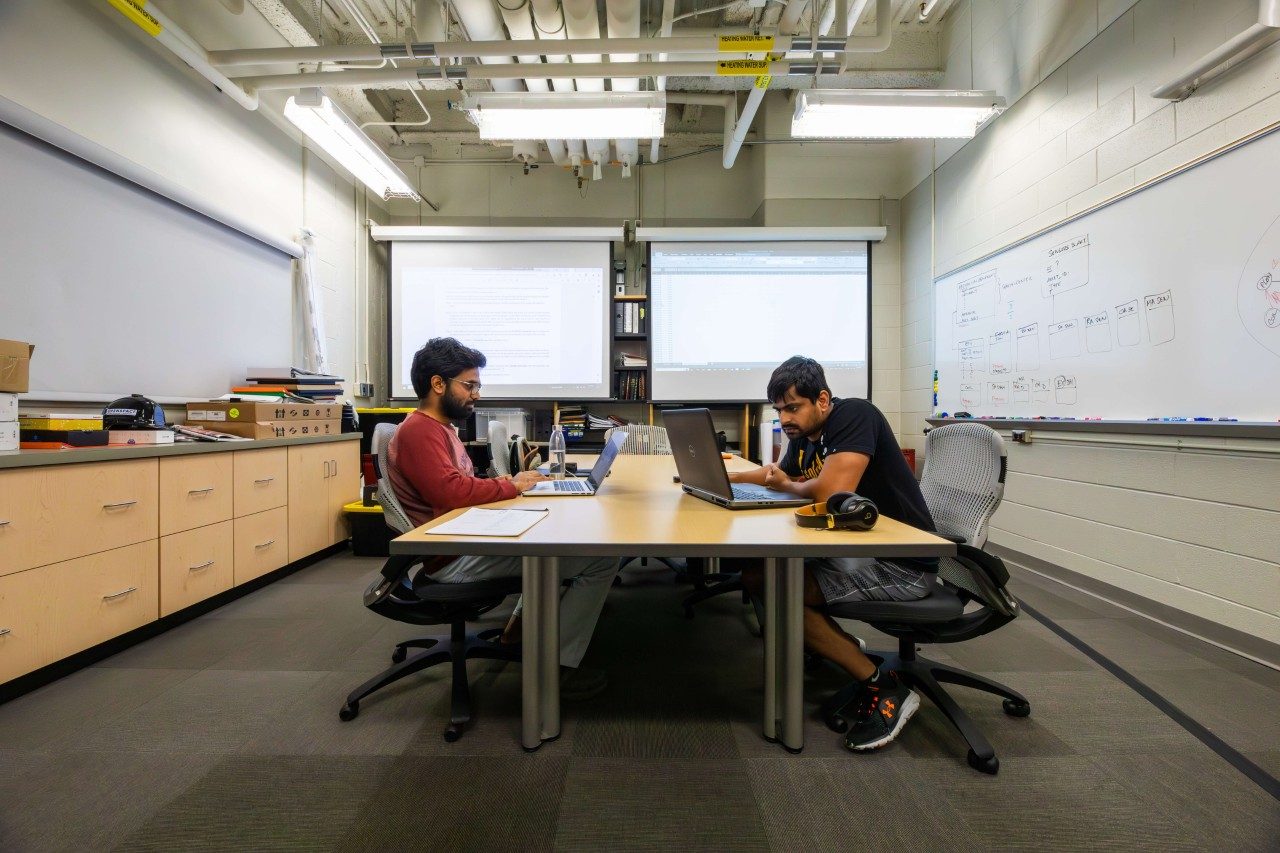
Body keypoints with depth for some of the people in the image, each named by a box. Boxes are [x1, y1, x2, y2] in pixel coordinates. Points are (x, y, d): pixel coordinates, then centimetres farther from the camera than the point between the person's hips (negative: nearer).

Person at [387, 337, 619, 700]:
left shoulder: (436, 427, 19)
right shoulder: (419, 430, -13)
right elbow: (451, 491, -27)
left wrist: (501, 483, 1)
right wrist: (511, 486, -13)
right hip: (454, 559, -11)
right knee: (602, 557, -14)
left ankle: (521, 625, 21)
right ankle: (556, 667, -2)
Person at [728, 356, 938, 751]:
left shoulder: (854, 415, -18)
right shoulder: (803, 434, 6)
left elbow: (832, 490, -33)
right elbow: (780, 473, 24)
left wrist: (787, 486, -11)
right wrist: (725, 477, 6)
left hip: (904, 564, -9)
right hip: (853, 550, 9)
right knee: (754, 573, 2)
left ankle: (884, 690, -5)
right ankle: (842, 647, 15)